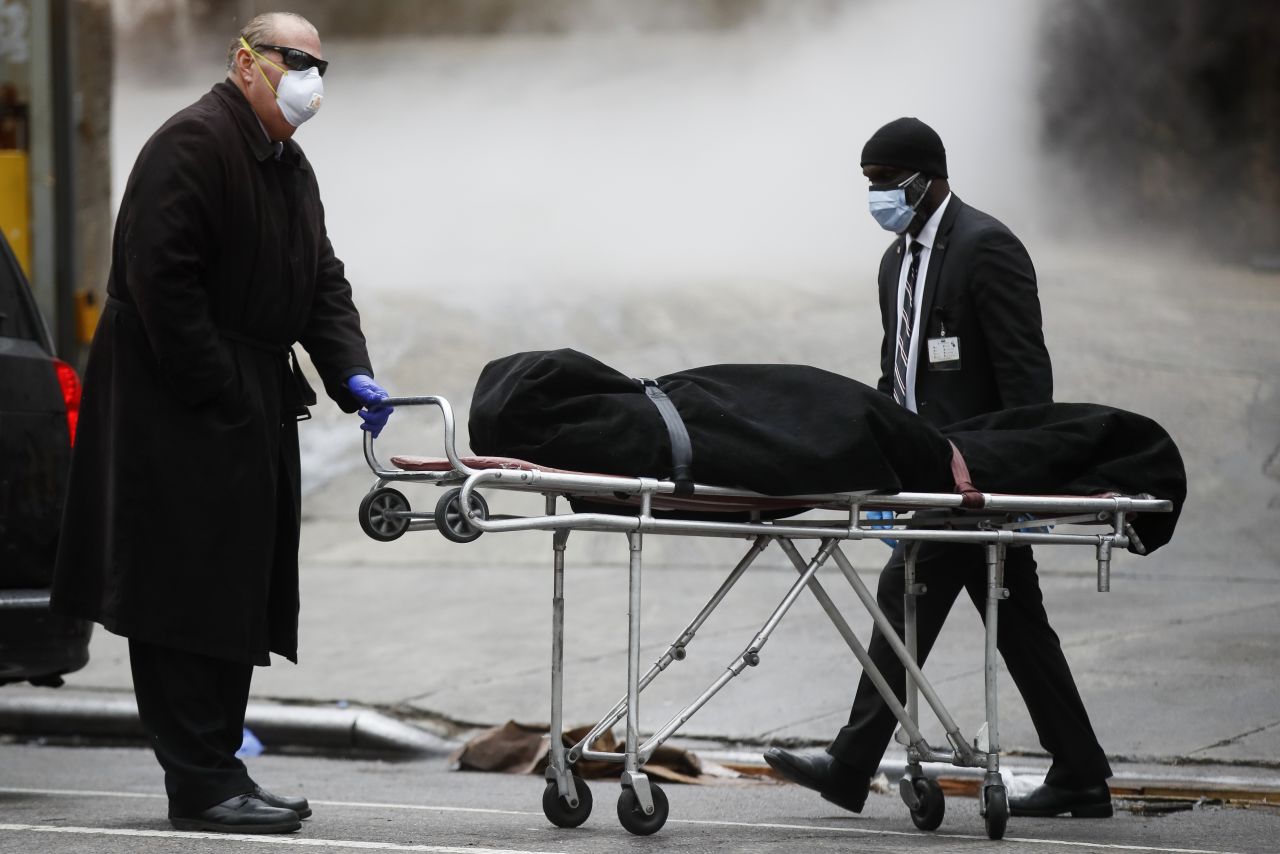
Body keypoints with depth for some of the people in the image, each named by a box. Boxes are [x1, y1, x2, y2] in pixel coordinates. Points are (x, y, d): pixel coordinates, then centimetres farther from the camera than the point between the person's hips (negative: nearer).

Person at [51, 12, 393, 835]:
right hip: (180, 419, -10)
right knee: (190, 595, -8)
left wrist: (351, 376, 0)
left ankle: (216, 770, 19)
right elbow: (163, 278, -21)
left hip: (254, 414, 10)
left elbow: (322, 283, 17)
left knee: (239, 601, 12)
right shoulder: (194, 143, -14)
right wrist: (219, 394, -21)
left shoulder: (291, 166, 17)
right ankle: (203, 785, -6)